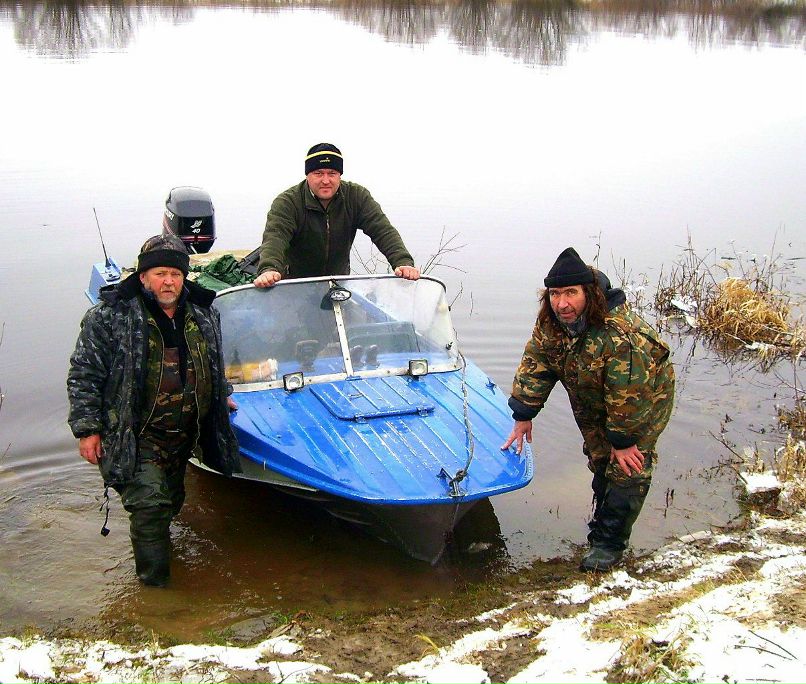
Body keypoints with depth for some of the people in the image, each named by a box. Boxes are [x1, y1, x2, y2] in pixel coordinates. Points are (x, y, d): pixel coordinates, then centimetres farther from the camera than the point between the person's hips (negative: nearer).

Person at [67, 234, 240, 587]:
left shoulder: (204, 313, 6)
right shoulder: (109, 317, -12)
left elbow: (214, 366, 25)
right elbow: (84, 375, -8)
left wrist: (221, 397, 29)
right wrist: (87, 429, -10)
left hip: (185, 435, 6)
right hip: (138, 437, -6)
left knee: (170, 502, 18)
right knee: (149, 502, -13)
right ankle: (155, 582, 0)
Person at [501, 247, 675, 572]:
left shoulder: (621, 334, -42)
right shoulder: (549, 322, -20)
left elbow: (628, 396, -35)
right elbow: (534, 366, -10)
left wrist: (623, 441, -27)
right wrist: (523, 416, -9)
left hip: (644, 397, -6)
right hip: (592, 401, 7)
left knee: (626, 468, -10)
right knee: (600, 462, 19)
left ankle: (610, 543, 3)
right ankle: (602, 527, 37)